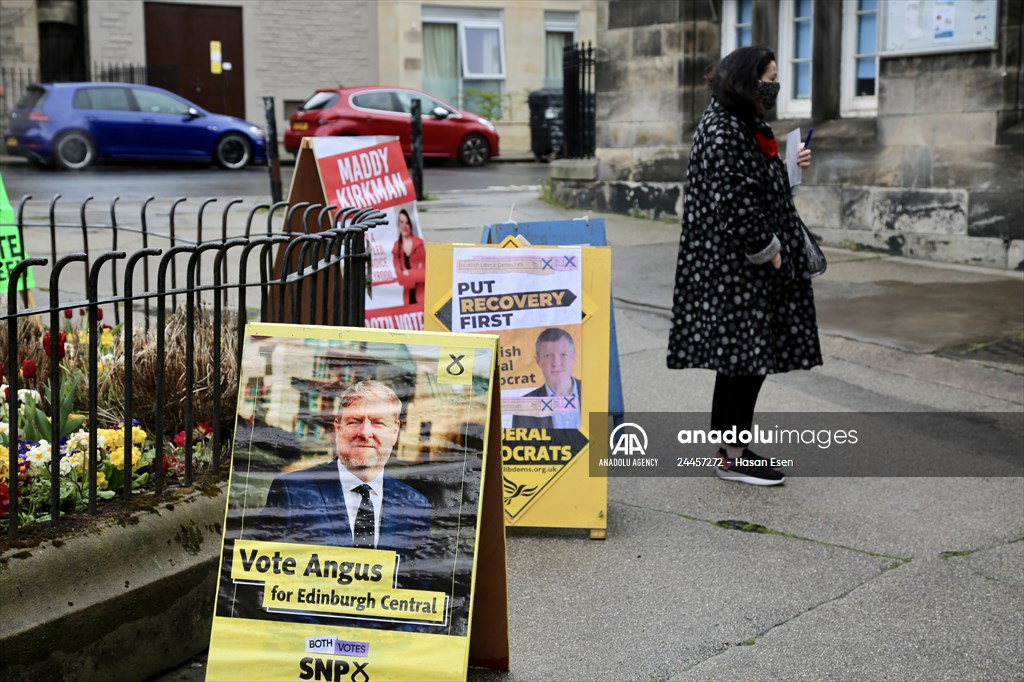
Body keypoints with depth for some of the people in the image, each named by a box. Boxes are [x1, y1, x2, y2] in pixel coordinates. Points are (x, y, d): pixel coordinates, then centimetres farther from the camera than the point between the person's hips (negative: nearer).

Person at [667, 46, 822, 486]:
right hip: (732, 269, -10)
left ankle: (734, 447, 21)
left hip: (747, 269, 10)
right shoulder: (722, 132, -18)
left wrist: (789, 166, 13)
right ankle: (732, 458, 4)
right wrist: (767, 251, -16)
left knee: (748, 359, 12)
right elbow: (733, 203, -22)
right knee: (742, 356, -5)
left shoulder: (745, 127, 15)